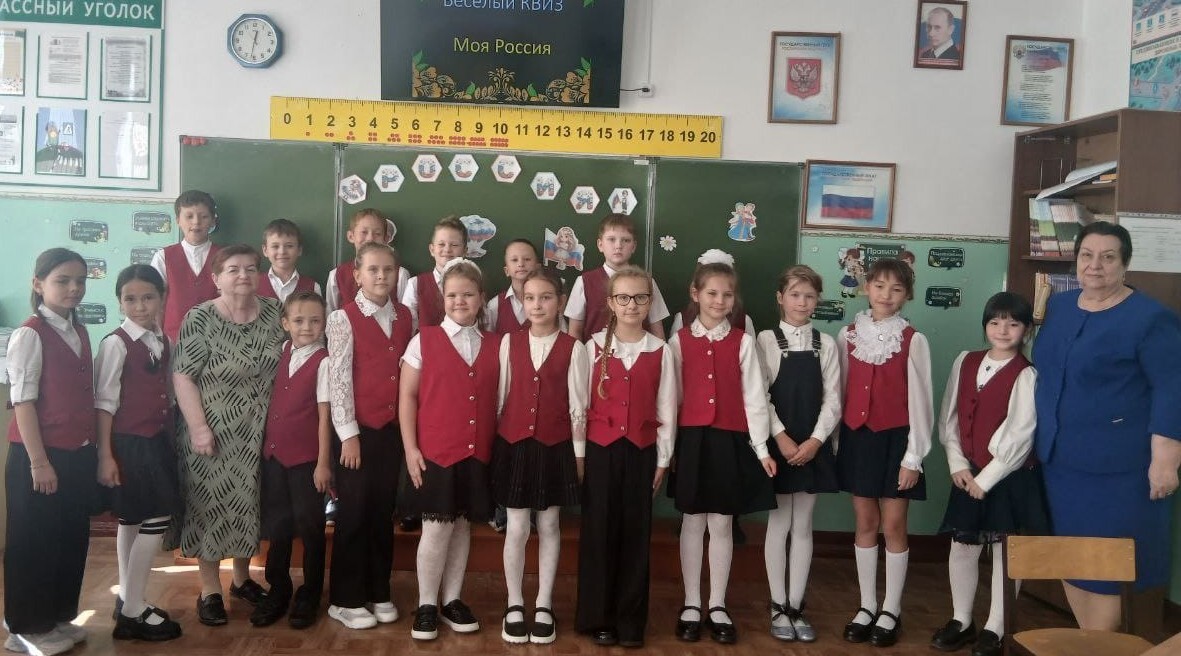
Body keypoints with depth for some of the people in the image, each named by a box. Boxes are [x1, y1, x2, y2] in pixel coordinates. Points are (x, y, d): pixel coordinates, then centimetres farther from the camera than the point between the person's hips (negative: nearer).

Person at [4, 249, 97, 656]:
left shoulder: (80, 333, 10)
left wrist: (95, 451, 10)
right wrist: (38, 461, -16)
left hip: (80, 454, 7)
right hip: (41, 455, -7)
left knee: (72, 539, 14)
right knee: (33, 543, 5)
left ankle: (58, 617, 29)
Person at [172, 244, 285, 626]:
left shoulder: (275, 313, 1)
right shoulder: (200, 319, -10)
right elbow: (183, 376, -12)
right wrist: (198, 428, -17)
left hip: (259, 433, 4)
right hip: (212, 433, -4)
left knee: (251, 504, 14)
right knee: (211, 506, 4)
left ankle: (242, 578, 33)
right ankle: (209, 591, 18)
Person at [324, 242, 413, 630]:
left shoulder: (405, 316, 8)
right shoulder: (344, 318, -7)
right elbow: (338, 379, -10)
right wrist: (348, 434, -13)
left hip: (394, 428, 5)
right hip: (359, 429, -4)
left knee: (383, 513, 12)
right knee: (354, 514, 2)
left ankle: (378, 593, 25)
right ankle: (346, 599, 16)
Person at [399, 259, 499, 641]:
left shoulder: (494, 346, 7)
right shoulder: (424, 341, -1)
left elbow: (497, 400, 9)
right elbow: (407, 396, -2)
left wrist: (498, 447, 4)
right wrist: (410, 448, -7)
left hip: (478, 454, 3)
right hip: (435, 452, -3)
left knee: (462, 526, 11)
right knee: (437, 527, -1)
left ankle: (452, 600, 25)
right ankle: (426, 605, 15)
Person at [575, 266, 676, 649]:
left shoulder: (661, 351, 1)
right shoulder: (594, 347, -1)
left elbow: (666, 409, 3)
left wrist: (663, 459, 2)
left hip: (641, 451, 1)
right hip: (601, 449, -1)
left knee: (635, 535, 6)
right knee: (599, 533, 4)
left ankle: (631, 621, 18)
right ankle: (598, 618, 17)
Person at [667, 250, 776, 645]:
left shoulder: (742, 342, 2)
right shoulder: (679, 341, 1)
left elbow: (754, 396, 0)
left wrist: (760, 447, -3)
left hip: (730, 440, 0)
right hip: (692, 439, 0)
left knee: (722, 525, 7)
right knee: (693, 523, 8)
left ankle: (718, 607, 20)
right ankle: (691, 605, 20)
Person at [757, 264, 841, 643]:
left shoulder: (826, 344, 6)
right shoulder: (766, 340, -2)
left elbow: (832, 399, 1)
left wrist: (815, 440, -11)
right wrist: (782, 437, -15)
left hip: (813, 446, 3)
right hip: (777, 443, -2)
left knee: (803, 527, 8)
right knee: (779, 525, 4)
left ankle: (796, 607, 16)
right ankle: (778, 607, 14)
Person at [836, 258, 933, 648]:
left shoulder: (913, 340, -6)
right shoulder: (848, 335, 3)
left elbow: (919, 400, -6)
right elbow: (840, 391, 6)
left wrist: (914, 456, -8)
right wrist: (833, 440, 5)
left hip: (895, 438, -3)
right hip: (857, 436, 3)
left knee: (893, 526, 3)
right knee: (865, 524, 11)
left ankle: (891, 612, 17)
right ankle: (867, 606, 22)